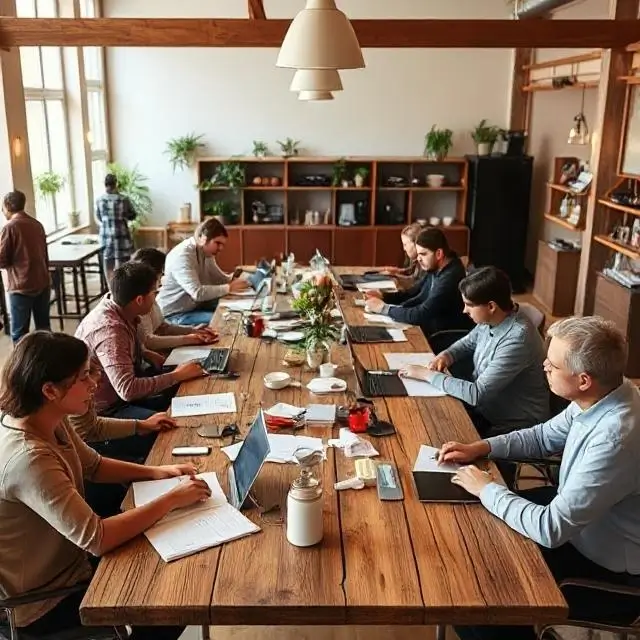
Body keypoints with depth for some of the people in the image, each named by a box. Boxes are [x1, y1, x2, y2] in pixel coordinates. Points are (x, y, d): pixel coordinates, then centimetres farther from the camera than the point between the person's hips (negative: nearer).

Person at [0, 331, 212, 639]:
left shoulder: (49, 421, -8)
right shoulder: (28, 458, -36)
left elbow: (93, 465, 9)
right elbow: (96, 539, -37)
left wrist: (158, 472, -5)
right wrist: (172, 499, -28)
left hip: (63, 559, 8)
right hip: (44, 601, -8)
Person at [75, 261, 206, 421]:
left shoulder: (117, 308, -2)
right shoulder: (110, 330, -29)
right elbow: (128, 390, -33)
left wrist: (148, 355, 6)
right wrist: (177, 375, -25)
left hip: (120, 394, 9)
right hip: (107, 410, -9)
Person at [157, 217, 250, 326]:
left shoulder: (205, 252, 2)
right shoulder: (182, 256, -26)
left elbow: (219, 278, 12)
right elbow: (197, 293, -34)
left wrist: (233, 279, -9)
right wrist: (229, 288, -27)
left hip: (196, 305, 9)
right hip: (176, 313, -9)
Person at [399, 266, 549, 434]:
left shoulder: (517, 340, -31)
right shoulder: (489, 320, -6)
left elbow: (477, 394, -30)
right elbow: (468, 343, 16)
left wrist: (428, 374, -22)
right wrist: (447, 355, -5)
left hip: (511, 427, -7)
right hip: (484, 405, 7)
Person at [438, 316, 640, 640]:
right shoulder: (601, 397, -10)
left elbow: (551, 529, -34)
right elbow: (545, 437, 9)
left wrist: (487, 489, -20)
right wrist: (481, 447, -2)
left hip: (608, 571, -8)